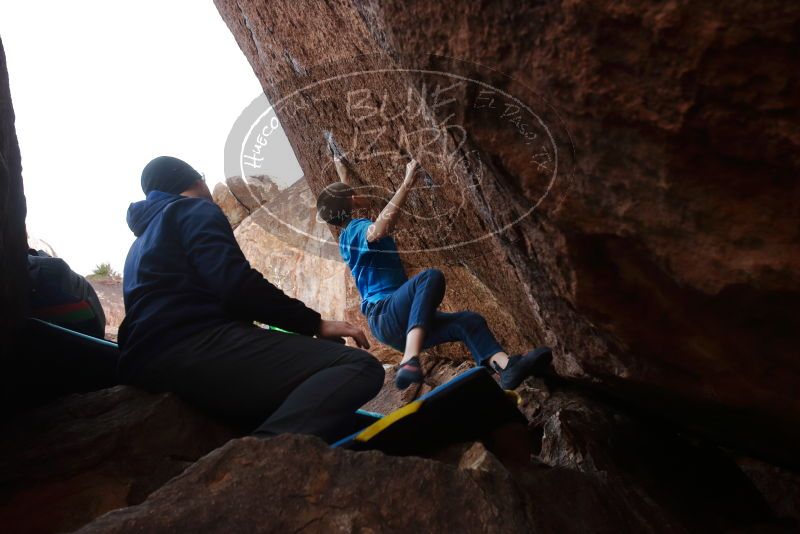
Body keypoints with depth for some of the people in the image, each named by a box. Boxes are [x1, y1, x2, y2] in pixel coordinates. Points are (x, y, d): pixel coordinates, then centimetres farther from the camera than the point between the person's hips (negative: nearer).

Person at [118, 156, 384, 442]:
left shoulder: (141, 243, 33)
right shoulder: (195, 210, 6)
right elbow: (236, 285, -12)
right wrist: (314, 323, -5)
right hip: (198, 347, -9)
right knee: (359, 367, -20)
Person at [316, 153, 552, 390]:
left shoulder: (347, 234, 24)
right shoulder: (357, 228, -5)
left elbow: (342, 199, 47)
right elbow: (381, 228, -32)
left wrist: (342, 174, 58)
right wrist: (407, 183, -30)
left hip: (392, 323, 10)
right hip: (384, 315, -10)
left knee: (468, 321, -5)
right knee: (431, 277, -36)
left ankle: (506, 366, -30)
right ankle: (410, 361, -51)